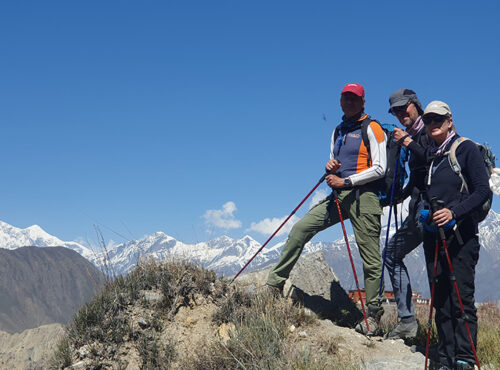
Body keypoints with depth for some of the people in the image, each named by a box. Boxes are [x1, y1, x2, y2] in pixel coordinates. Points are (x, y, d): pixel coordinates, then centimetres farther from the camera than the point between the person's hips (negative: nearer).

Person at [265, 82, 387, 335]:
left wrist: (346, 181, -15)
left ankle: (373, 313, 9)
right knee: (300, 229, -4)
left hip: (363, 196, -7)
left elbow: (379, 168, -10)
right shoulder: (338, 131, 18)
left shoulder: (371, 128, -3)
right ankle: (275, 283, 1)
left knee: (370, 257, -2)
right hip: (339, 195, 7)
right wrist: (330, 167, 2)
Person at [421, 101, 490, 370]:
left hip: (461, 234, -6)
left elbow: (482, 191, -9)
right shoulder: (428, 155, 14)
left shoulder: (466, 149, -3)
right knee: (441, 301, 5)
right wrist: (424, 212, 2)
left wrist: (454, 212, -20)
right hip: (433, 235, 6)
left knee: (461, 299, -8)